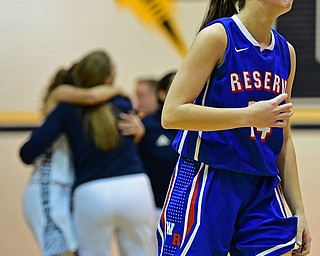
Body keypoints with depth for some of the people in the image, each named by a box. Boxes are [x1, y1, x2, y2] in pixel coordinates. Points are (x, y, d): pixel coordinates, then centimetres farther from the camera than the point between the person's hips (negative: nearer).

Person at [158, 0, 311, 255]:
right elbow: (171, 114, -14)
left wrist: (298, 210, 14)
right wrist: (249, 115, -20)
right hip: (206, 184, -6)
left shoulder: (286, 52, 11)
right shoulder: (217, 36, -8)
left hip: (262, 192, 6)